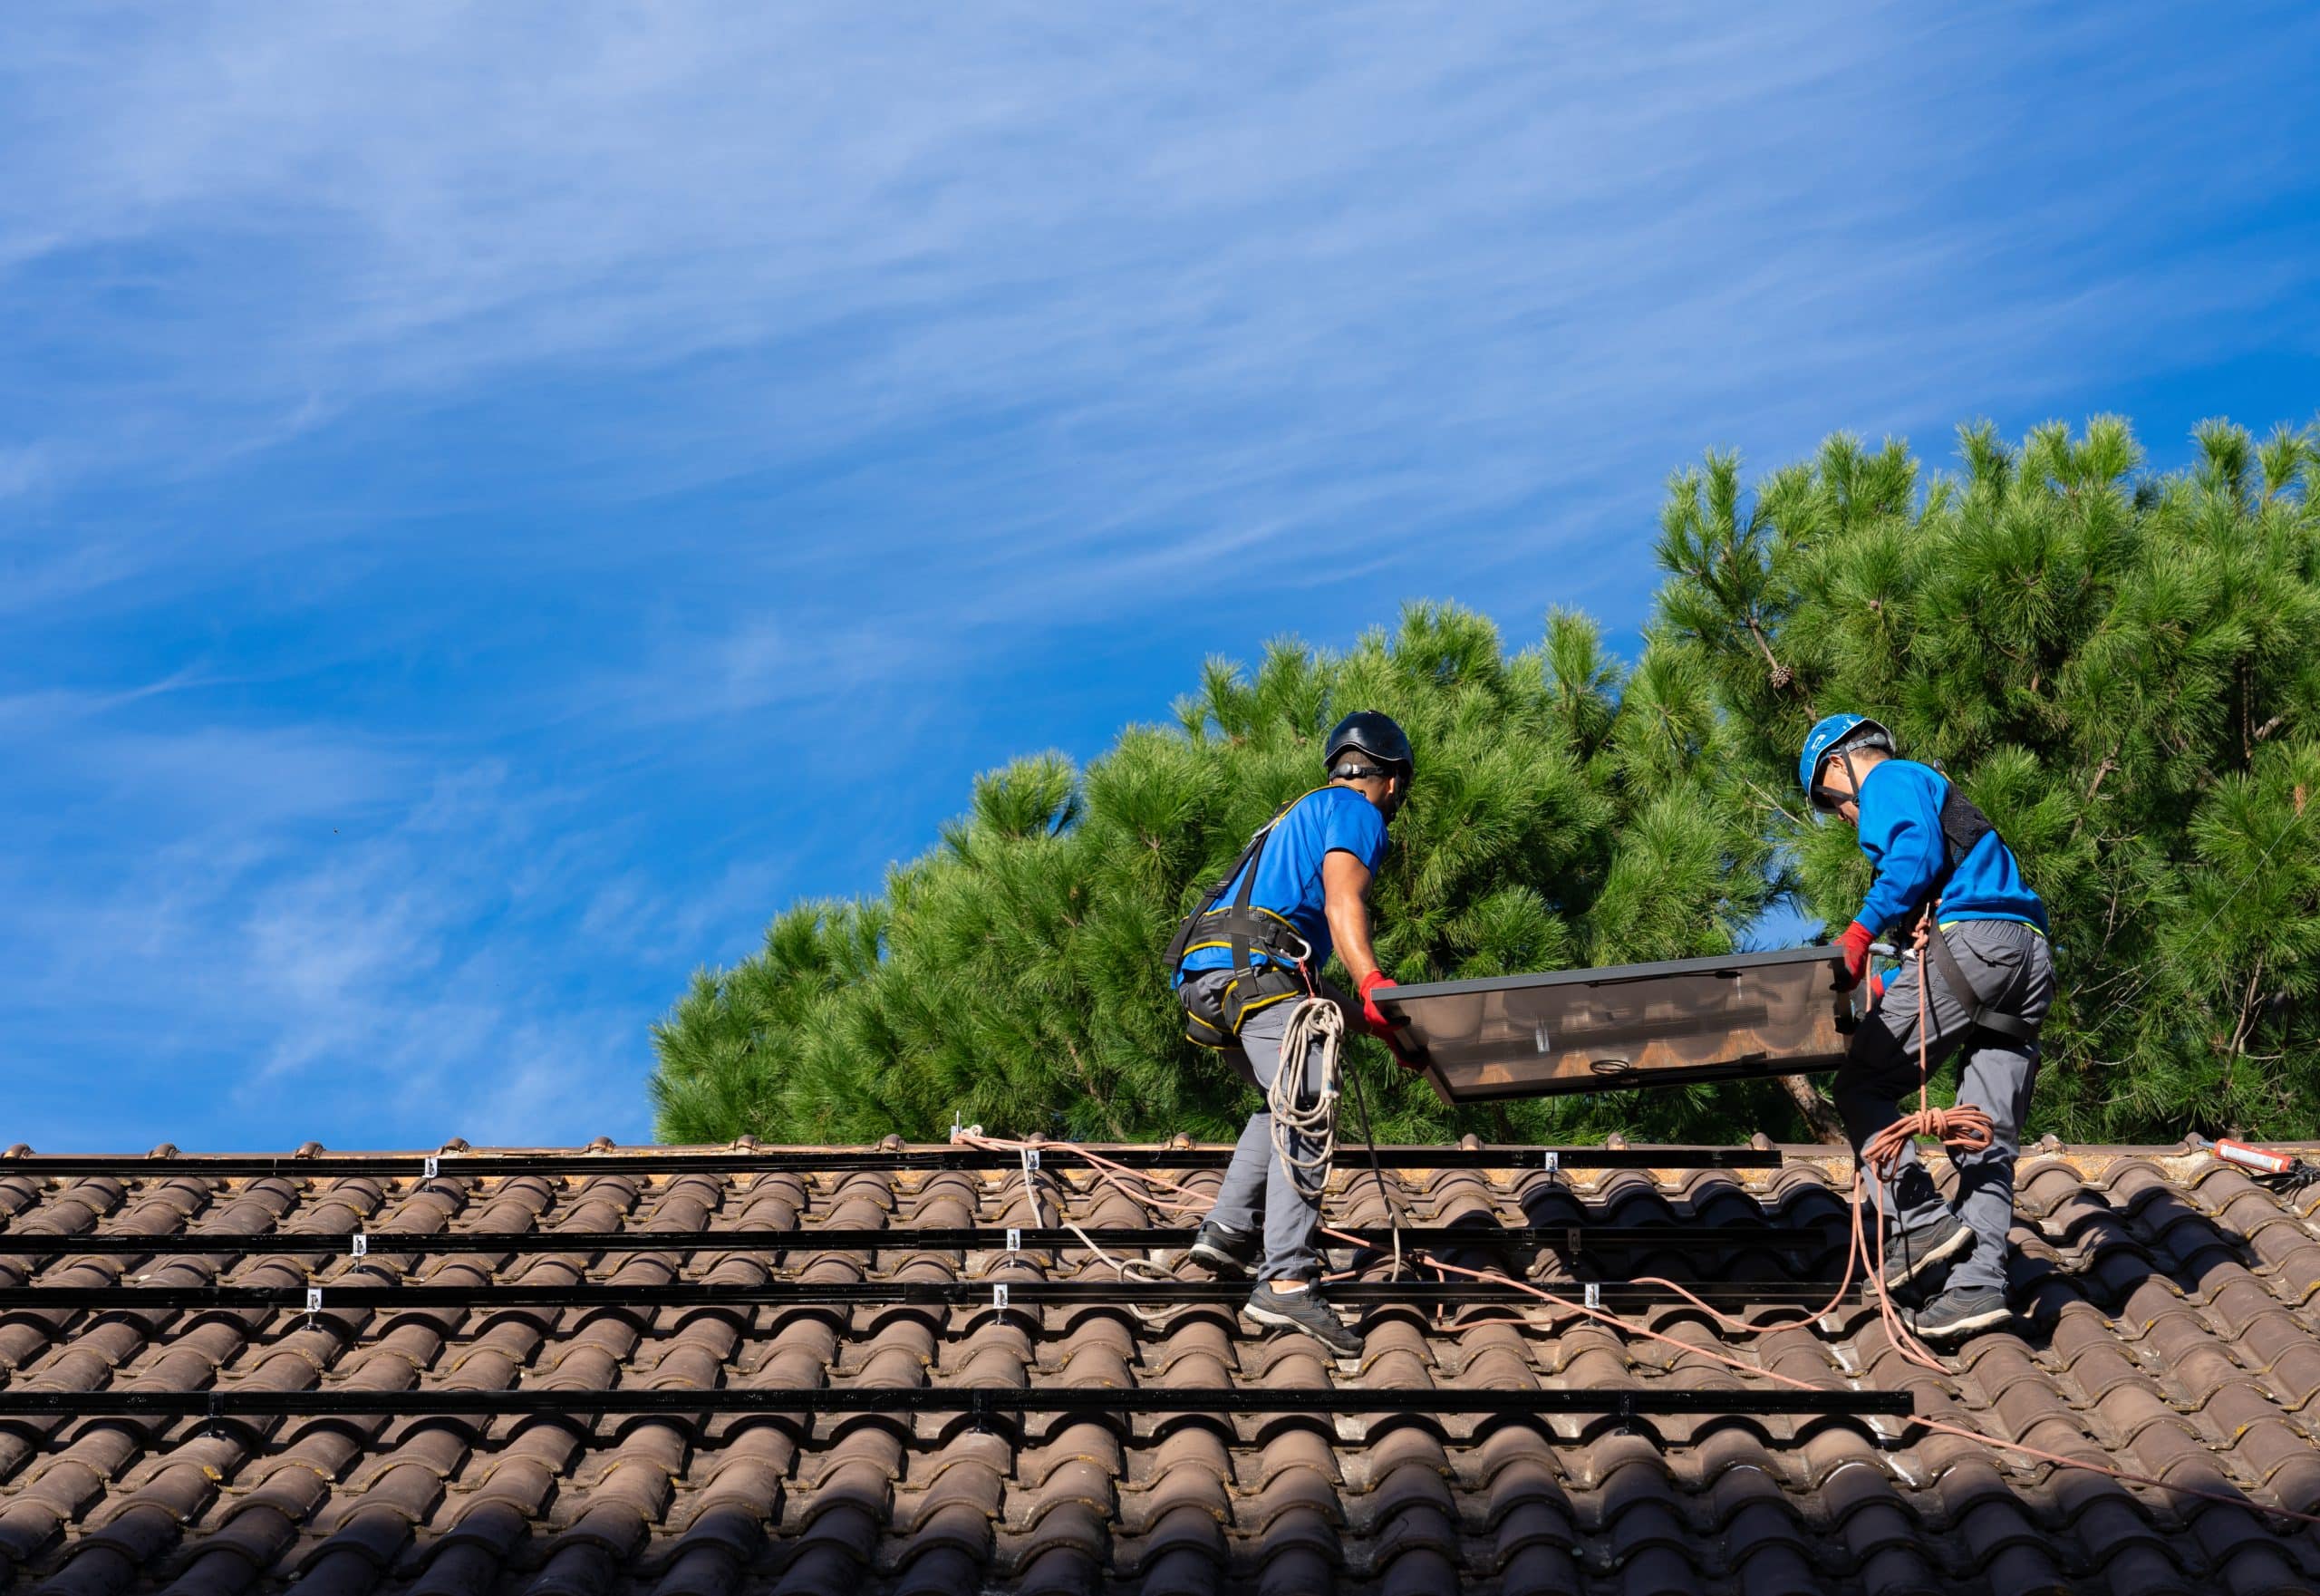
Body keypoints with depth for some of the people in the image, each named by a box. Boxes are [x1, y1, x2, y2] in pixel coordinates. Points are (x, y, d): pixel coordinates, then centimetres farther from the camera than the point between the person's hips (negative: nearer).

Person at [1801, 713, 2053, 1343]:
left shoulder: (1890, 780, 9)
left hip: (1968, 938, -9)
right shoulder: (1936, 791, 37)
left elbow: (1917, 853, -13)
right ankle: (1979, 1283, -9)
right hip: (2030, 955, 9)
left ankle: (1920, 1220, -12)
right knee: (1989, 1137, 1)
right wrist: (1884, 990, 30)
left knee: (1860, 1084, -1)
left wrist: (1861, 932, -13)